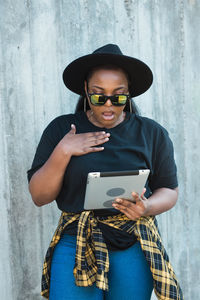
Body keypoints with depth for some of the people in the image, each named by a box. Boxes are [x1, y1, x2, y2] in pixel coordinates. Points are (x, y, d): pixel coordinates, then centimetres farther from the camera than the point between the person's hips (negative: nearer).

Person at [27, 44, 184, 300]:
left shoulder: (152, 133, 5)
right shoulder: (60, 129, 3)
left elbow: (169, 190, 7)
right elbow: (39, 197, 1)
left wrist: (147, 208, -14)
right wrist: (63, 152, -13)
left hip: (134, 246, 1)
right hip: (76, 242, 0)